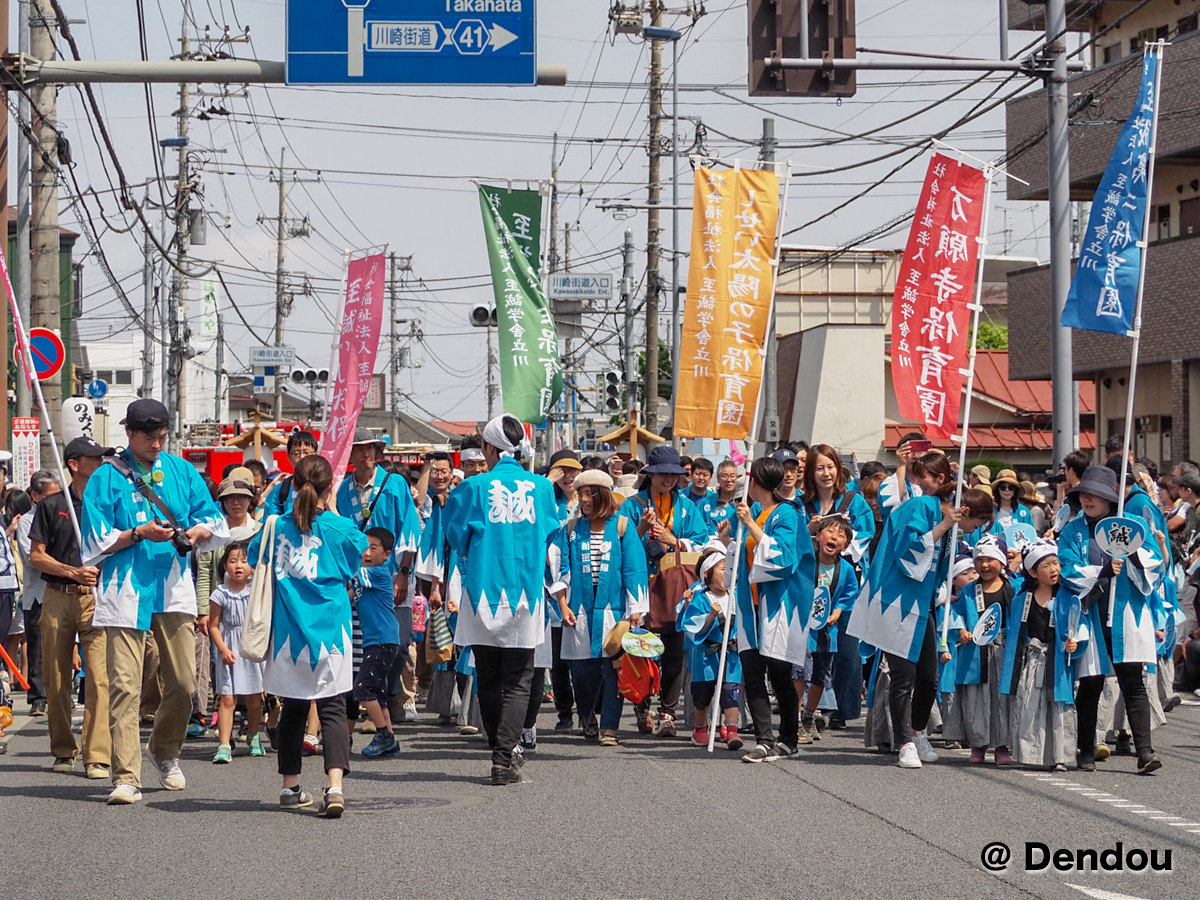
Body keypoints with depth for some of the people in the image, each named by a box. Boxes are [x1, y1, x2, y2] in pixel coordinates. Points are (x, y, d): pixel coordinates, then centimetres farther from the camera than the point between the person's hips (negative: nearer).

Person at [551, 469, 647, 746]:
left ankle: (609, 728, -4)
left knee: (613, 666, -7)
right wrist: (563, 604, -2)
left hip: (614, 606, -2)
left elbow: (634, 567, 1)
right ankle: (587, 716, 26)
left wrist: (635, 609, -5)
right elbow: (562, 568, 9)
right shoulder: (572, 530, 11)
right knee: (582, 667, 2)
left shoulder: (622, 526, 4)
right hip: (580, 607, 2)